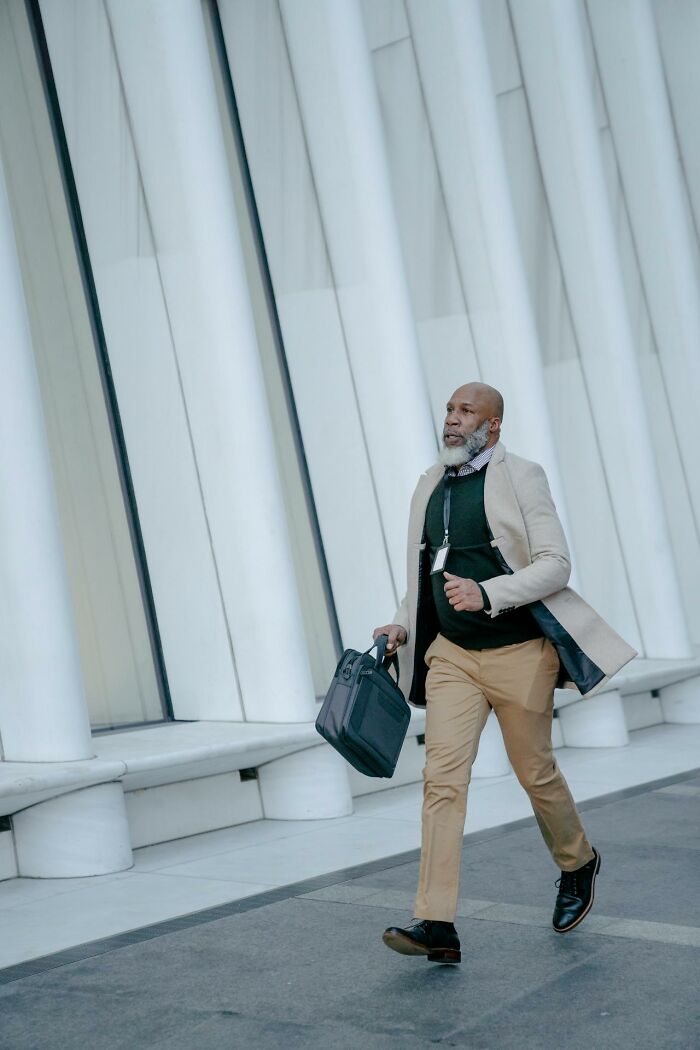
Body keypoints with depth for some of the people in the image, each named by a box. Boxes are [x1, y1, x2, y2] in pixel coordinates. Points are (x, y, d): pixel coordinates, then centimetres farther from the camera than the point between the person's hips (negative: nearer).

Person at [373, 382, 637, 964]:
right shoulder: (431, 486, 10)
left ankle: (578, 863, 39)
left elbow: (555, 564, -13)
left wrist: (486, 595, -26)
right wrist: (403, 627, 6)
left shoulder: (522, 478, -7)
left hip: (519, 653, -4)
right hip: (452, 655, 5)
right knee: (442, 777, -9)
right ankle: (436, 925, -11)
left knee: (536, 773, 8)